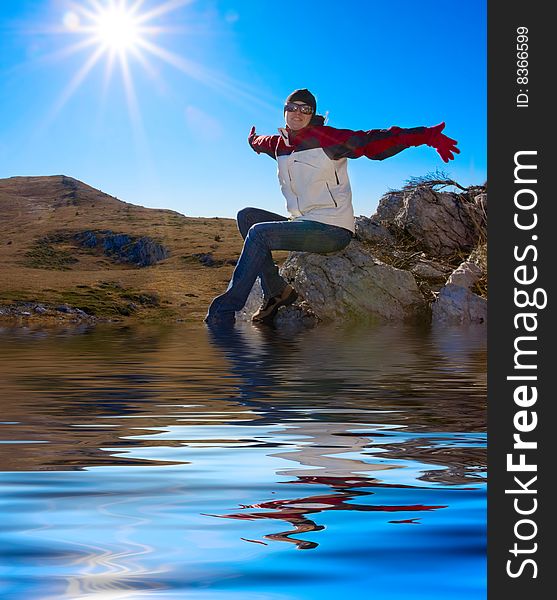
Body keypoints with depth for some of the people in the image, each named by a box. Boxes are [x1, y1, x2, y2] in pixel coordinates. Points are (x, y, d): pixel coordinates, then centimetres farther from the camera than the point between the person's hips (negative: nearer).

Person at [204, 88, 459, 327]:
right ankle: (277, 292, -7)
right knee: (246, 215, 1)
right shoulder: (280, 144, 12)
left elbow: (374, 142, -18)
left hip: (333, 230, -8)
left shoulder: (327, 138, -9)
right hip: (303, 225, 8)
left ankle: (223, 312, -18)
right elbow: (262, 143, 39)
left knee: (259, 233, -21)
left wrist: (428, 136, -28)